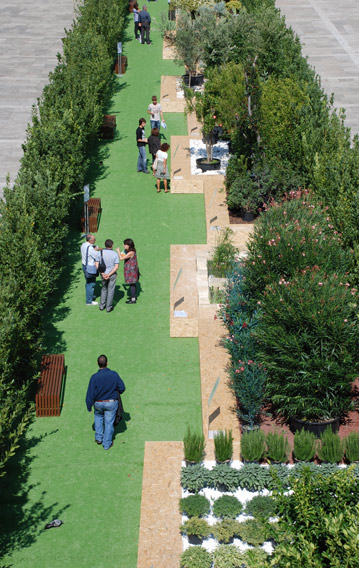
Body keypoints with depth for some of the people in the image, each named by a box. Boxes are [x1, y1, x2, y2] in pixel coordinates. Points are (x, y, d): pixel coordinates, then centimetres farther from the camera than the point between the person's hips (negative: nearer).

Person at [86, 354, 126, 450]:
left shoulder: (94, 377, -21)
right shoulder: (114, 374, -18)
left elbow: (90, 394, -15)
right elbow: (122, 388, -7)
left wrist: (89, 406, 0)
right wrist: (116, 391, 16)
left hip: (98, 403, 1)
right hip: (111, 403, -1)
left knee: (98, 416, 30)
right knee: (109, 422, 14)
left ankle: (98, 438, 32)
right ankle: (107, 444, 23)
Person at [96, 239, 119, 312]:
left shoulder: (100, 252, -7)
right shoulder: (115, 254, -11)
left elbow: (97, 265, -10)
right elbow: (116, 267, -16)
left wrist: (103, 273, -13)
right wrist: (109, 274, -17)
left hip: (103, 274, 2)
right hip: (112, 274, -2)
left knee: (104, 289, 20)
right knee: (111, 290, 9)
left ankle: (102, 306, 23)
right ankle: (108, 307, 15)